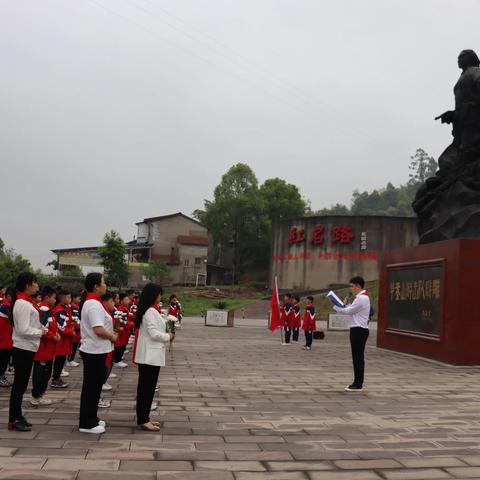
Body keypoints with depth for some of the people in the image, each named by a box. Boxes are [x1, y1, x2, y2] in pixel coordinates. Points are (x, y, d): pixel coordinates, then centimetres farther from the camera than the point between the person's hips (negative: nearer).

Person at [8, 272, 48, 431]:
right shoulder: (23, 304, -20)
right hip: (23, 349, -9)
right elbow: (23, 330, -23)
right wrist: (40, 333, -11)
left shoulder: (26, 302, 10)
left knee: (21, 384, 15)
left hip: (26, 348, 9)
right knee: (19, 384, -1)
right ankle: (14, 420, 7)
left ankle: (17, 417, 25)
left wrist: (43, 328, 0)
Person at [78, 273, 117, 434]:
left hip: (93, 350, 10)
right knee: (92, 387, -1)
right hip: (95, 351, -10)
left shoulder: (89, 302, 12)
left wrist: (110, 332, 10)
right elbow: (99, 330, -27)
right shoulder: (94, 304, -21)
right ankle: (87, 424, 7)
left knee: (93, 386, 17)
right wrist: (112, 337, -11)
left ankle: (91, 419, 28)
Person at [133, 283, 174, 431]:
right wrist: (168, 337, -8)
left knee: (145, 387, 14)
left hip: (149, 355, 10)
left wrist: (166, 334, 6)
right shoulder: (151, 311, -18)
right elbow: (154, 333, -21)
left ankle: (143, 417, 21)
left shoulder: (149, 310, 13)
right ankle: (143, 420, 0)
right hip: (150, 355, -10)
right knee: (147, 388, -5)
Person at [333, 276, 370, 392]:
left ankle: (358, 385, -1)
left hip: (359, 331, -10)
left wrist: (335, 307, -1)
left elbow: (349, 311, -13)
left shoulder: (361, 298, -16)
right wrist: (345, 305, 4)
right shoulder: (363, 297, 18)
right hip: (359, 330, 10)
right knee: (357, 357, 13)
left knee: (358, 358, -5)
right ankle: (357, 383, 20)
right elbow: (352, 309, 17)